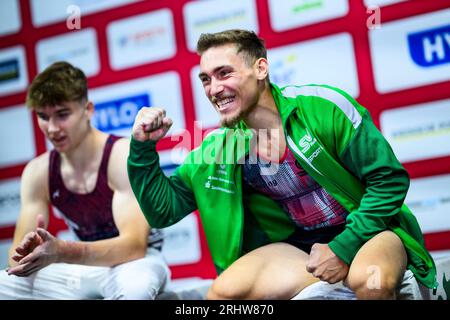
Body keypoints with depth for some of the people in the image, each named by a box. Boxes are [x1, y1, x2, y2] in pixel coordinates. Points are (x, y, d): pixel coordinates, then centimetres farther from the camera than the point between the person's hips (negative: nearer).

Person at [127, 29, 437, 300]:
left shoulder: (322, 106, -17)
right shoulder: (219, 147, -3)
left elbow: (390, 179, -12)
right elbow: (165, 210, 5)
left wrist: (343, 249, -17)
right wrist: (143, 148, -8)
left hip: (367, 229, -3)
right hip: (299, 245, 4)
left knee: (371, 281, -37)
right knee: (223, 291, -20)